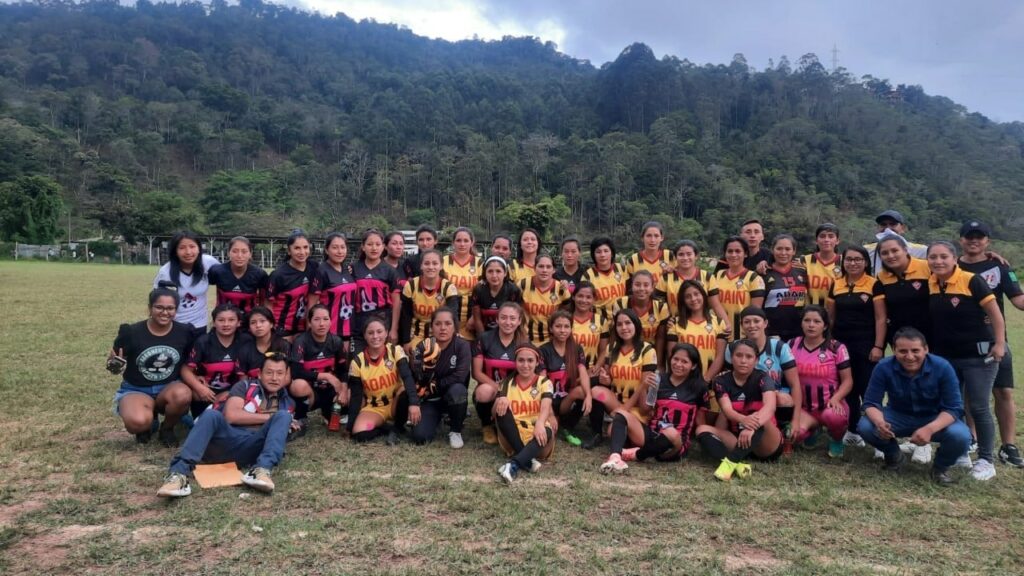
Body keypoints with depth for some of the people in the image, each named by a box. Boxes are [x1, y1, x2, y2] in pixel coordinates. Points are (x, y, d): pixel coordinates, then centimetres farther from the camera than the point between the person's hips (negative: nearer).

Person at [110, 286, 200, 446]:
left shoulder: (185, 332, -6)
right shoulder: (132, 332, -11)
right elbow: (112, 361, 2)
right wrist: (114, 365, -21)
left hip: (170, 387, 2)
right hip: (136, 390, -1)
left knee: (182, 395, -36)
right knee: (138, 422, -35)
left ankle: (167, 428, -2)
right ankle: (149, 424, 7)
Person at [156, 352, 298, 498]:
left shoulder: (287, 402, 24)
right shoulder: (245, 386, 17)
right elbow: (231, 415, 0)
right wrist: (268, 417, 2)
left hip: (256, 448, 1)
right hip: (229, 441, 0)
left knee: (283, 416, -22)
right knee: (212, 414, -29)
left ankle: (262, 470, -42)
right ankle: (178, 473, -43)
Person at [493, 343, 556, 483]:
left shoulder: (544, 382, 2)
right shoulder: (507, 382, 8)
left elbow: (546, 406, -18)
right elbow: (494, 412, -3)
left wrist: (539, 423, -41)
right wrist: (500, 401, -28)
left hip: (536, 434, -2)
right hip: (513, 437, 2)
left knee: (546, 431, -35)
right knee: (502, 410, -25)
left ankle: (513, 465, -50)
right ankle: (527, 460, -32)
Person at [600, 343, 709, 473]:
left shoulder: (698, 387, 1)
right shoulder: (660, 380, 8)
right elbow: (645, 409, 8)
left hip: (677, 443, -4)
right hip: (651, 433, 4)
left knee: (671, 433, -40)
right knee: (621, 413, -17)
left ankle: (637, 455, -14)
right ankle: (615, 457, -42)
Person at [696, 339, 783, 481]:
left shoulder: (762, 378, -9)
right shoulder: (721, 381, -3)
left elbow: (770, 406, -29)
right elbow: (727, 410, -20)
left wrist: (752, 427, -50)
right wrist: (743, 420, -45)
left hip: (766, 446, -3)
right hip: (736, 440, 3)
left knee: (760, 420, -33)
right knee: (702, 429, -20)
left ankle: (730, 462, -46)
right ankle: (739, 465, -44)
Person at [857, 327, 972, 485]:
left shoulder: (942, 367, -23)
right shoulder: (884, 367, -21)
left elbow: (953, 408, -22)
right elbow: (871, 402, -17)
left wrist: (930, 429, -42)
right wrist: (879, 422, -42)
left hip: (935, 419, -1)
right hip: (899, 416, 1)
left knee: (961, 436, -32)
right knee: (865, 427, -26)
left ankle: (941, 466, 4)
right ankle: (893, 455, 9)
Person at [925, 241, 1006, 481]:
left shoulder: (971, 281, -15)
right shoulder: (930, 284, -1)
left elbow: (994, 312, -12)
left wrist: (999, 343, -16)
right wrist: (932, 349, 7)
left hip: (977, 355, -5)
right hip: (945, 356, 5)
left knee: (978, 407, 1)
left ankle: (986, 460, 14)